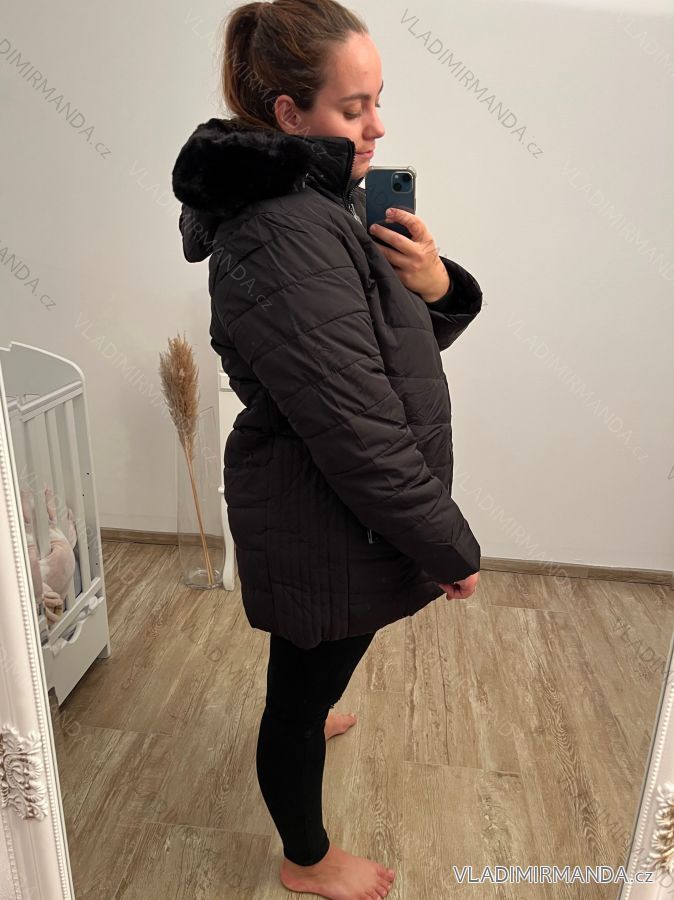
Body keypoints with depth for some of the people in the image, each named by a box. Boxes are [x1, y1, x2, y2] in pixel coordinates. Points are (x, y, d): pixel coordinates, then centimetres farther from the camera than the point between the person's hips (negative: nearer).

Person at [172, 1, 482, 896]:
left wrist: (438, 286, -14)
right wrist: (451, 547, -16)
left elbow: (402, 346, 8)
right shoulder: (287, 241, -27)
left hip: (311, 510, 9)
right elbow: (359, 432, -28)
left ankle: (308, 718, 67)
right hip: (323, 528, -9)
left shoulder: (319, 204, 5)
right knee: (301, 688, 15)